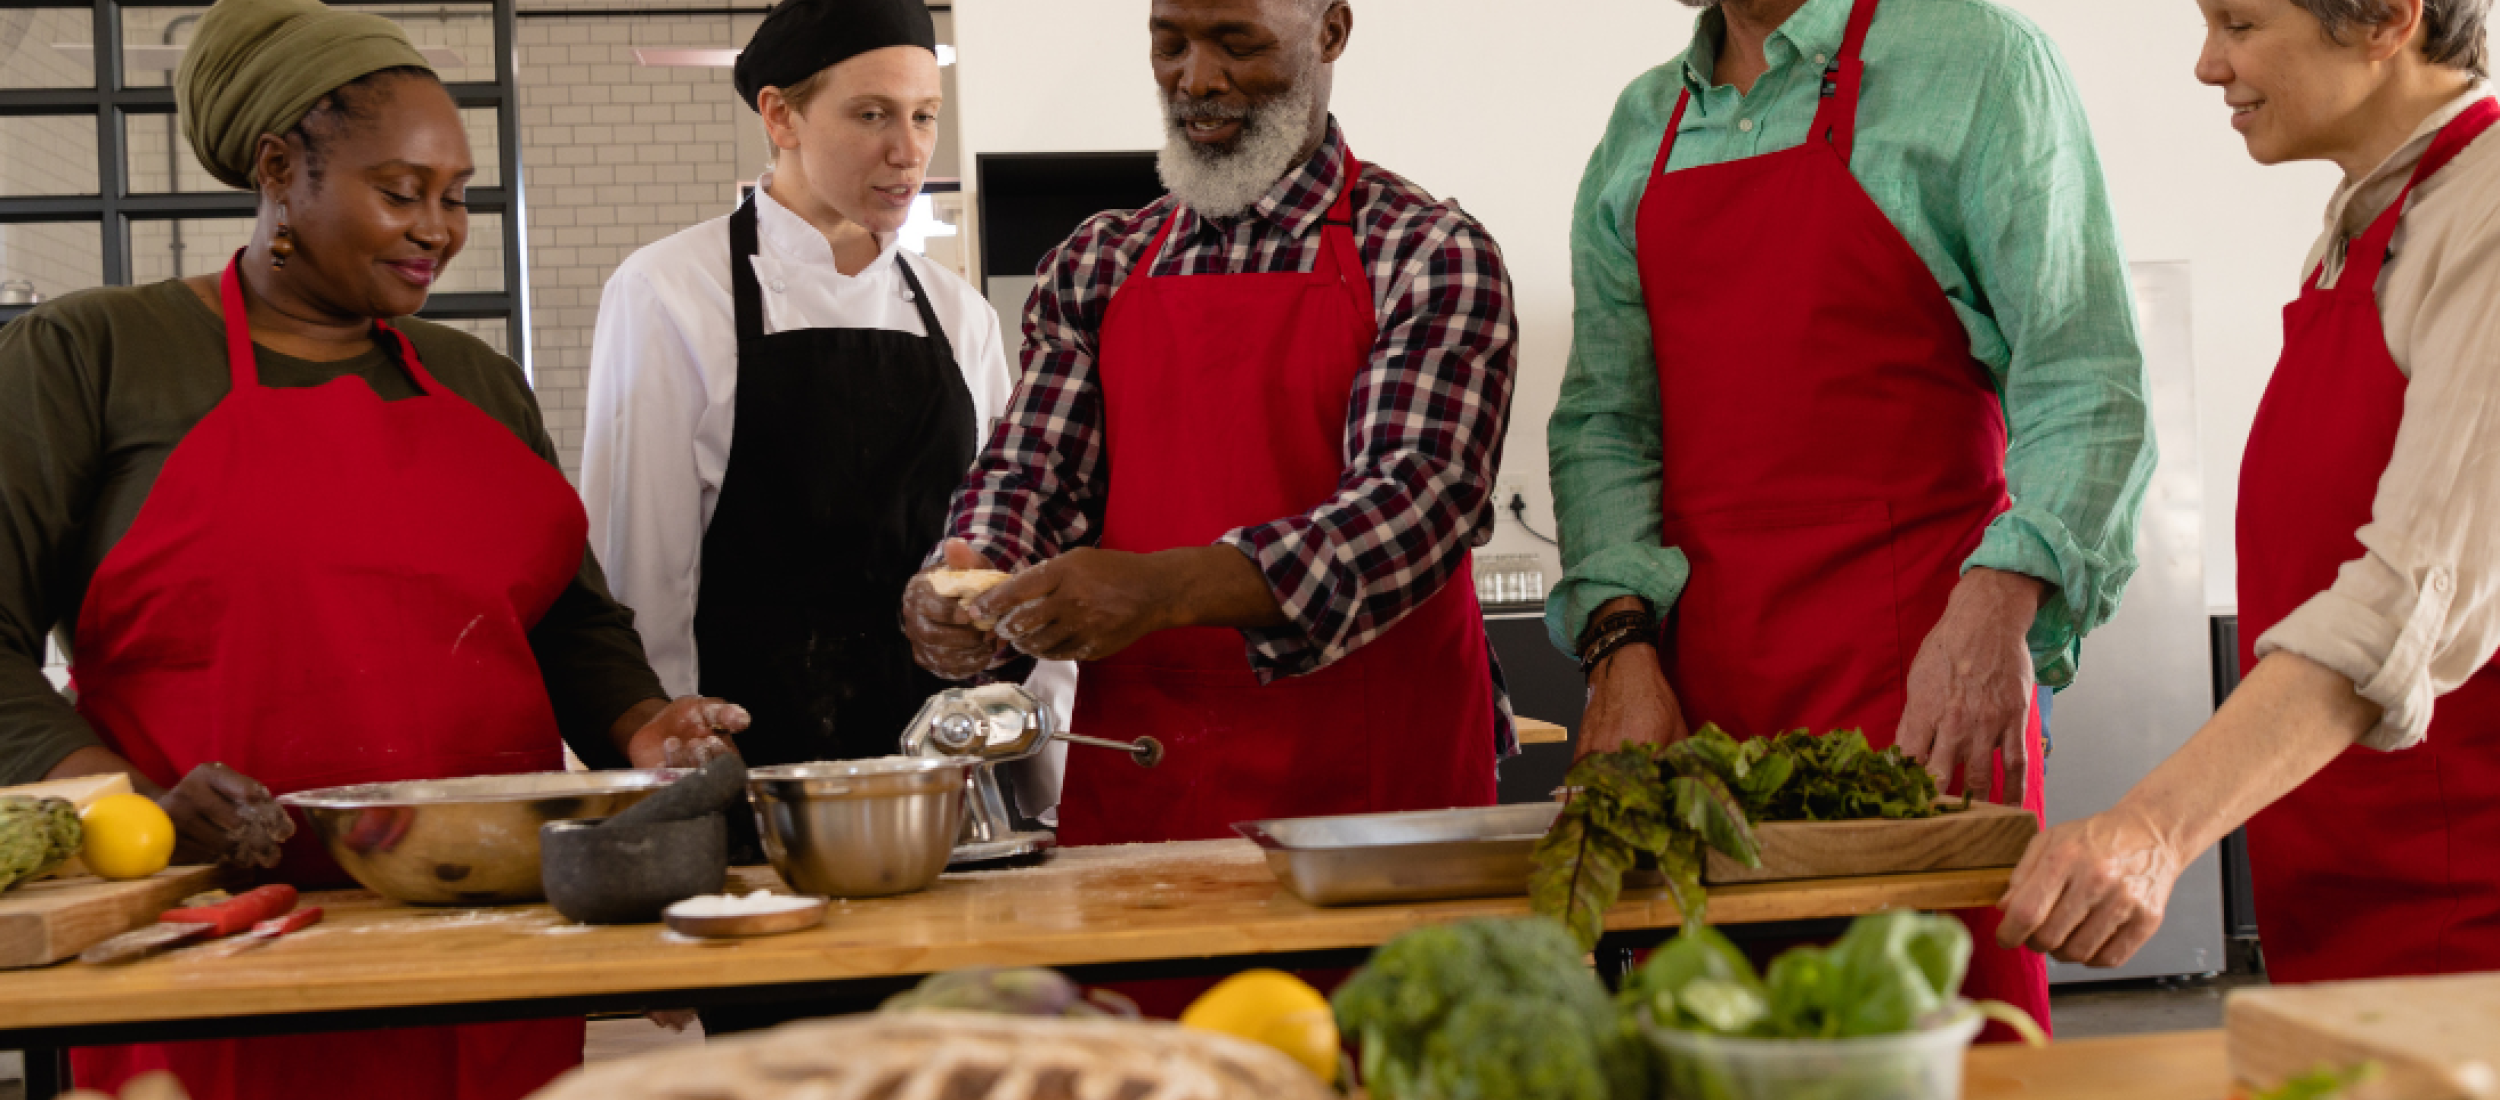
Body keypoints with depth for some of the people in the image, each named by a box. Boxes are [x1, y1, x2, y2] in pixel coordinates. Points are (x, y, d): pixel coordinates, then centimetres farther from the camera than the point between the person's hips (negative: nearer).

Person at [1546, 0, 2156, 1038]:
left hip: (1914, 669, -4)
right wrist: (1620, 640, -3)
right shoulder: (1640, 128, 15)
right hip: (1692, 674, 4)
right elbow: (1603, 419, 12)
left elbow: (2082, 382, -7)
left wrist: (1998, 604, -22)